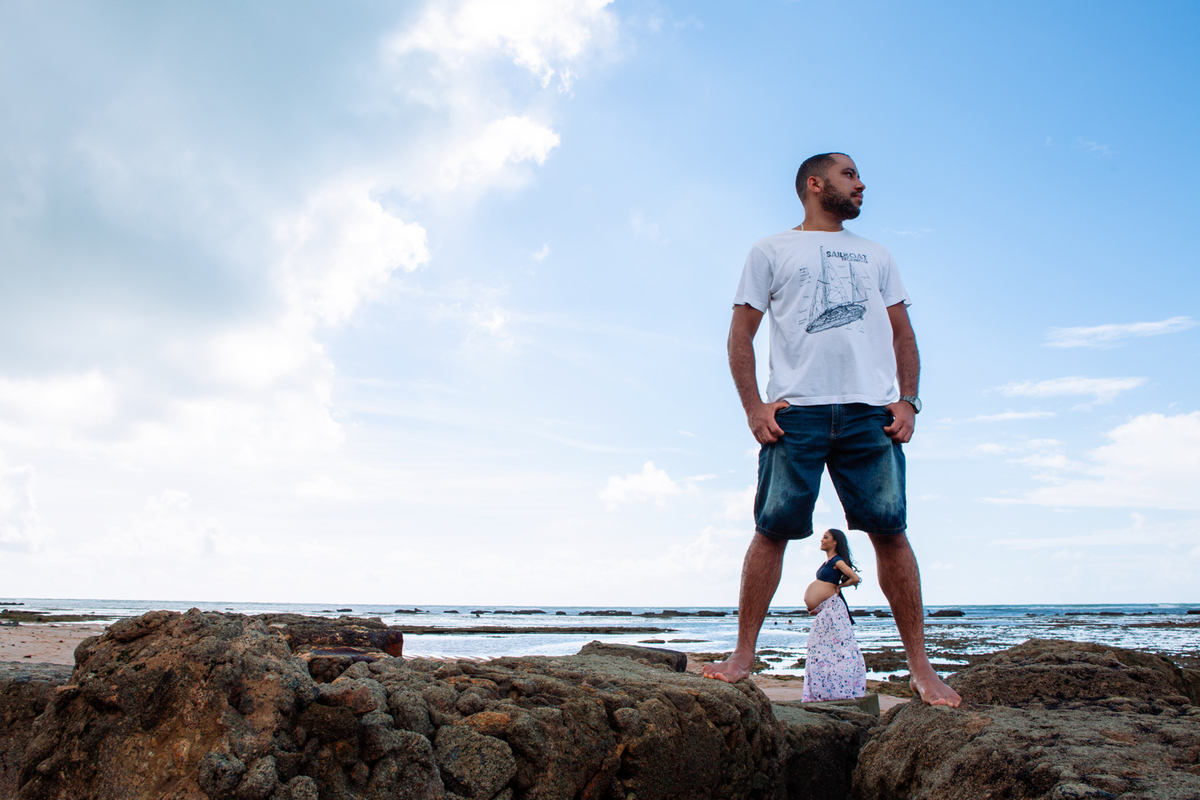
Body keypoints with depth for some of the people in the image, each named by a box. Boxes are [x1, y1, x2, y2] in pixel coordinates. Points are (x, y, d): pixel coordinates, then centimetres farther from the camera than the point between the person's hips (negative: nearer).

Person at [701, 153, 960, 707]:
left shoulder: (875, 256, 25)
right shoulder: (771, 251, 14)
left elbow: (902, 334, 20)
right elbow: (741, 334, 8)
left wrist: (907, 400, 4)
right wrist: (753, 406, -5)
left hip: (870, 411, 2)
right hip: (795, 411, -2)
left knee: (890, 530, -2)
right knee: (772, 529, -4)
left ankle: (920, 665, 3)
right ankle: (743, 655, 3)